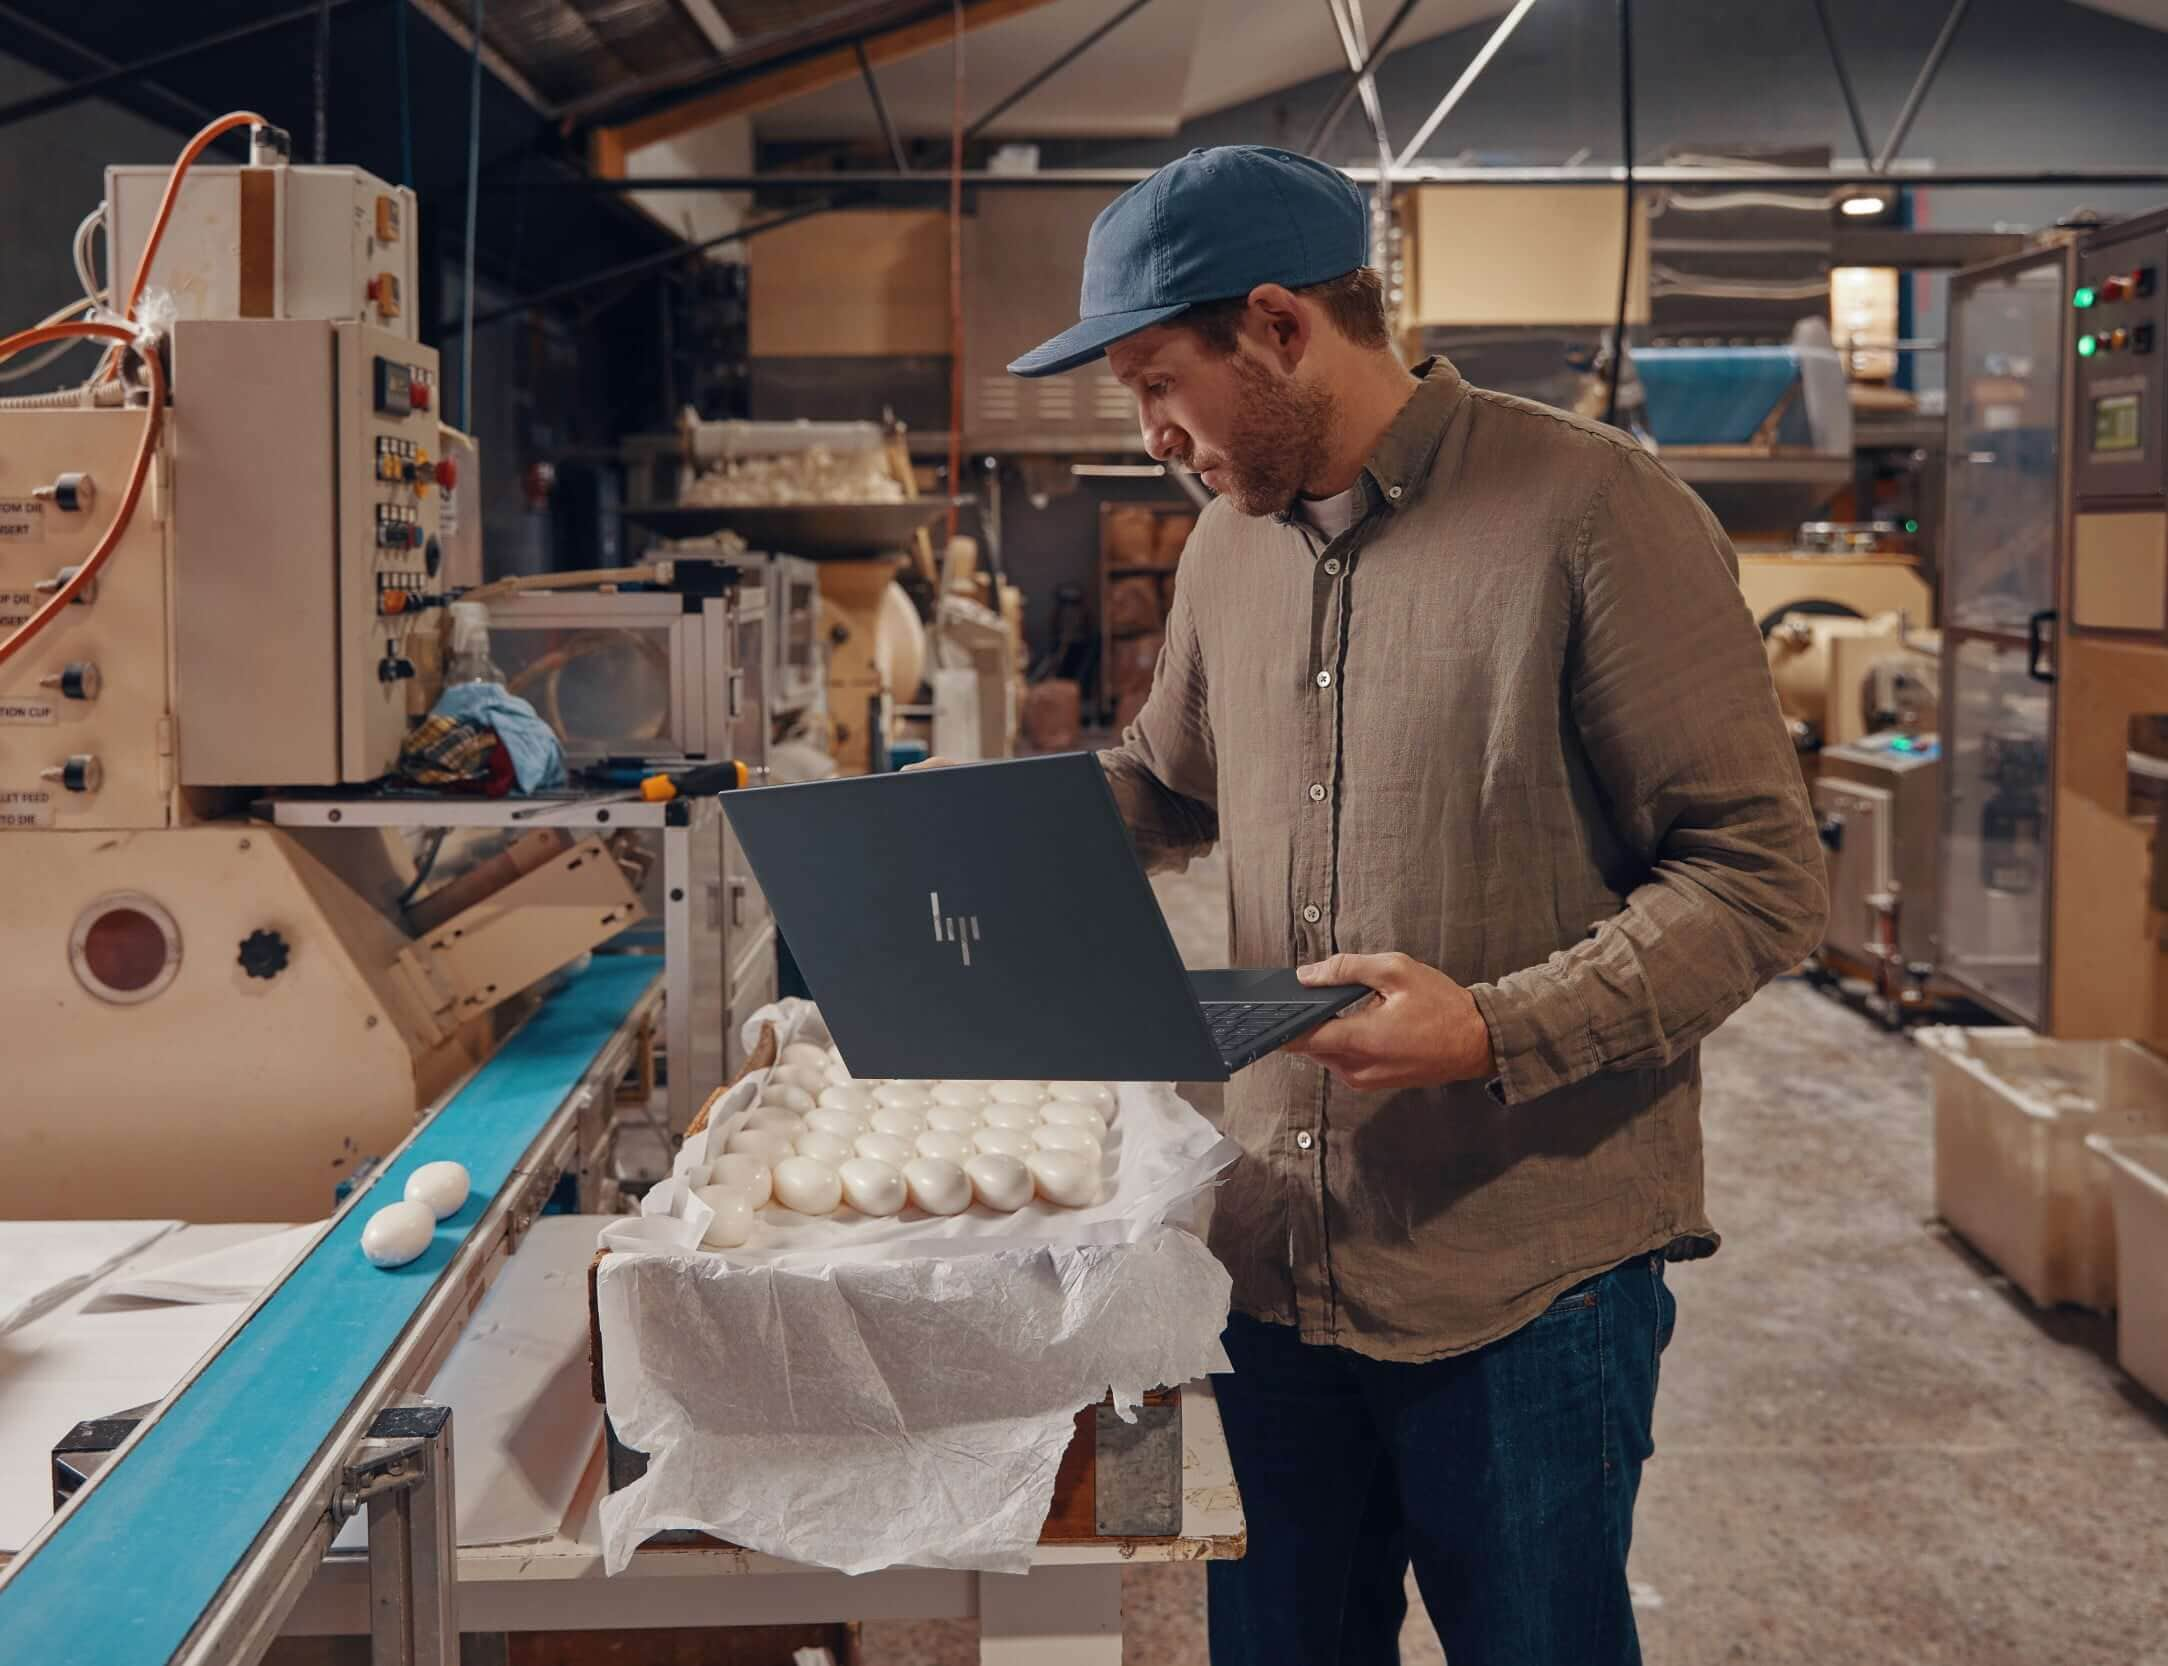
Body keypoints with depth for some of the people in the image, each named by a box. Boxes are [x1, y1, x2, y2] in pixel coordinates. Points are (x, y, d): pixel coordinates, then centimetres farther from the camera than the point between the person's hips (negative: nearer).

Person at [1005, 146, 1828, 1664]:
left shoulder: (1590, 508, -13)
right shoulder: (1231, 542, 8)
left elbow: (1761, 875, -14)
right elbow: (1165, 791, 25)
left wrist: (1499, 1029, -25)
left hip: (1527, 1287, -6)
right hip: (1280, 1264, 6)